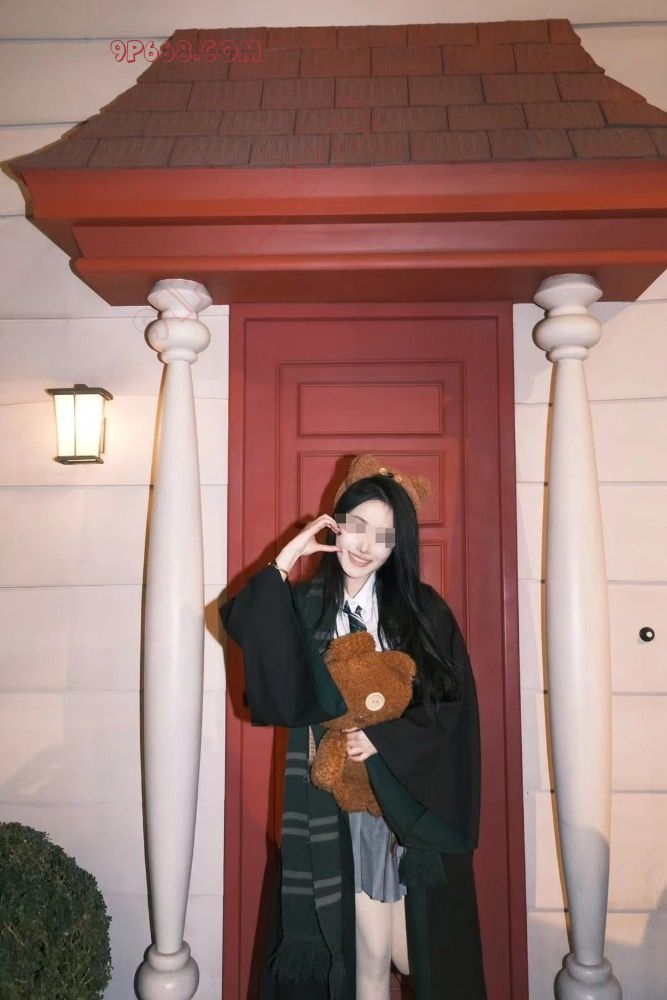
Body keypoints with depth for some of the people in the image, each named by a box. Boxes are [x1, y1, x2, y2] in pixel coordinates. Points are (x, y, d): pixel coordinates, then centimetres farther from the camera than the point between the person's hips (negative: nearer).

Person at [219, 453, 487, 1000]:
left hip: (412, 806, 1)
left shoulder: (423, 610, -1)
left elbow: (454, 703, -4)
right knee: (369, 956, 8)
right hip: (337, 807, 0)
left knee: (419, 952, 9)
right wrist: (284, 562, -16)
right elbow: (240, 620, -17)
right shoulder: (304, 606, 0)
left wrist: (385, 738, -13)